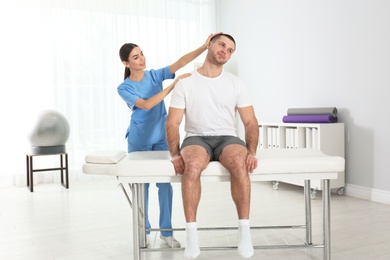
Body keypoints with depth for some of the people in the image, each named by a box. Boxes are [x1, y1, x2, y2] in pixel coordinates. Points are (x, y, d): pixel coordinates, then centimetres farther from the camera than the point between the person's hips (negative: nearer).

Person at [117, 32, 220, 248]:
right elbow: (146, 105, -25)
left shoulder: (155, 75, -3)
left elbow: (179, 63, -18)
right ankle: (144, 229, 25)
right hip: (139, 141, -1)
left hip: (160, 138, 1)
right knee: (141, 184, 8)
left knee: (165, 182, -1)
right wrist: (172, 86, -31)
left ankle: (166, 231, 11)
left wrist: (203, 47, -31)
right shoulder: (124, 88, -10)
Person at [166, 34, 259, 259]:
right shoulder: (186, 83, 3)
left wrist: (251, 151, -14)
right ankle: (192, 234, -29)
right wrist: (175, 154, -17)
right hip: (197, 139, -1)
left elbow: (250, 122, 4)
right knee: (192, 166, -38)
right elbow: (172, 123, -1)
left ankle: (245, 230, -26)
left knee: (239, 163, -36)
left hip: (227, 138, 1)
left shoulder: (236, 83, 8)